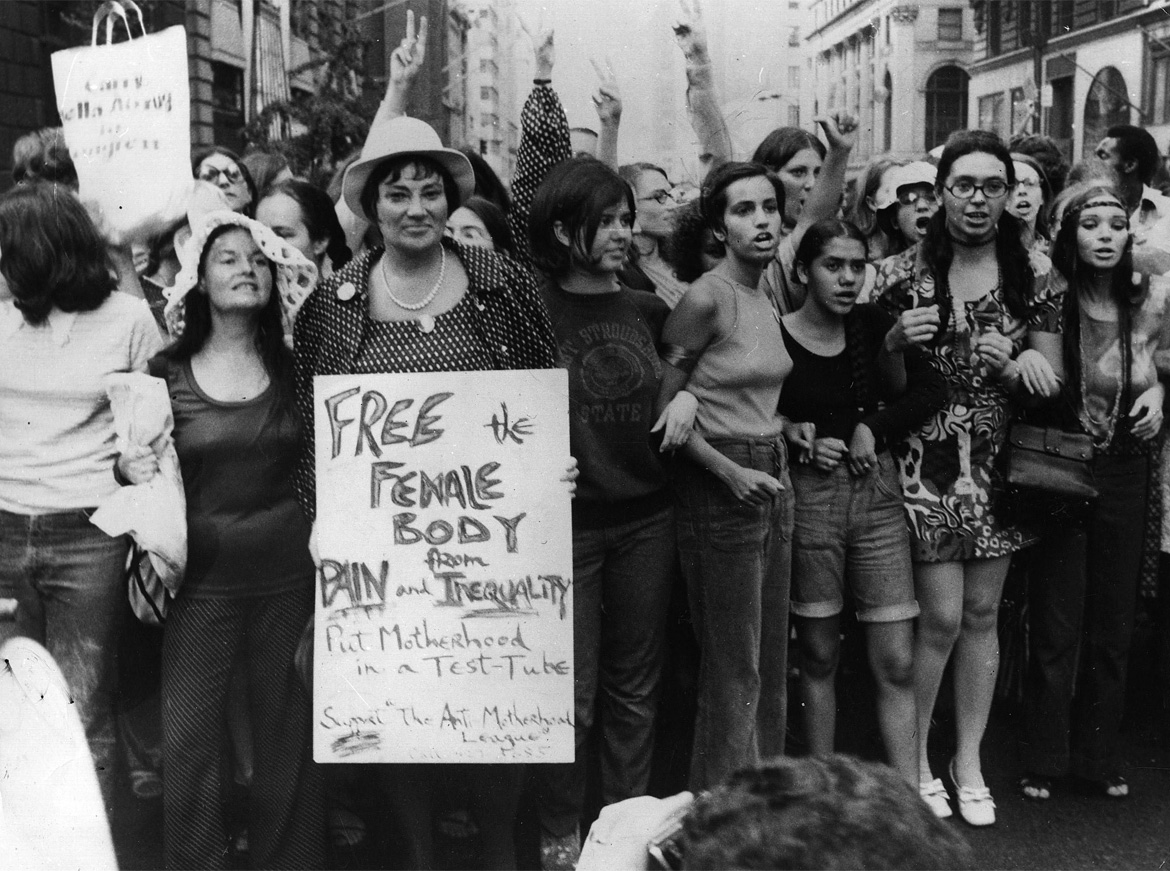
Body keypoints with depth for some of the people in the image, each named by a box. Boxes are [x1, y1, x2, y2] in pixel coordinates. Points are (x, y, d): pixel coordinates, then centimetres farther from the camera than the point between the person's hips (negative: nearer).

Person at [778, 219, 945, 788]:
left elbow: (933, 390, 4)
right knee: (819, 656, 7)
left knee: (896, 661, 1)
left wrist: (873, 427, -7)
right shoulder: (775, 337, -7)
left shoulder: (871, 325, 3)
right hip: (807, 496, -3)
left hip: (878, 492, 3)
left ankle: (909, 795, 8)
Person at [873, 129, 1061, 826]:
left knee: (982, 615, 9)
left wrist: (1010, 365, -16)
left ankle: (969, 762, 24)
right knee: (941, 618, -3)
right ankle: (914, 761, 16)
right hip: (925, 460, -2)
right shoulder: (902, 273, -3)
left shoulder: (1034, 272, 2)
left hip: (1000, 461, 3)